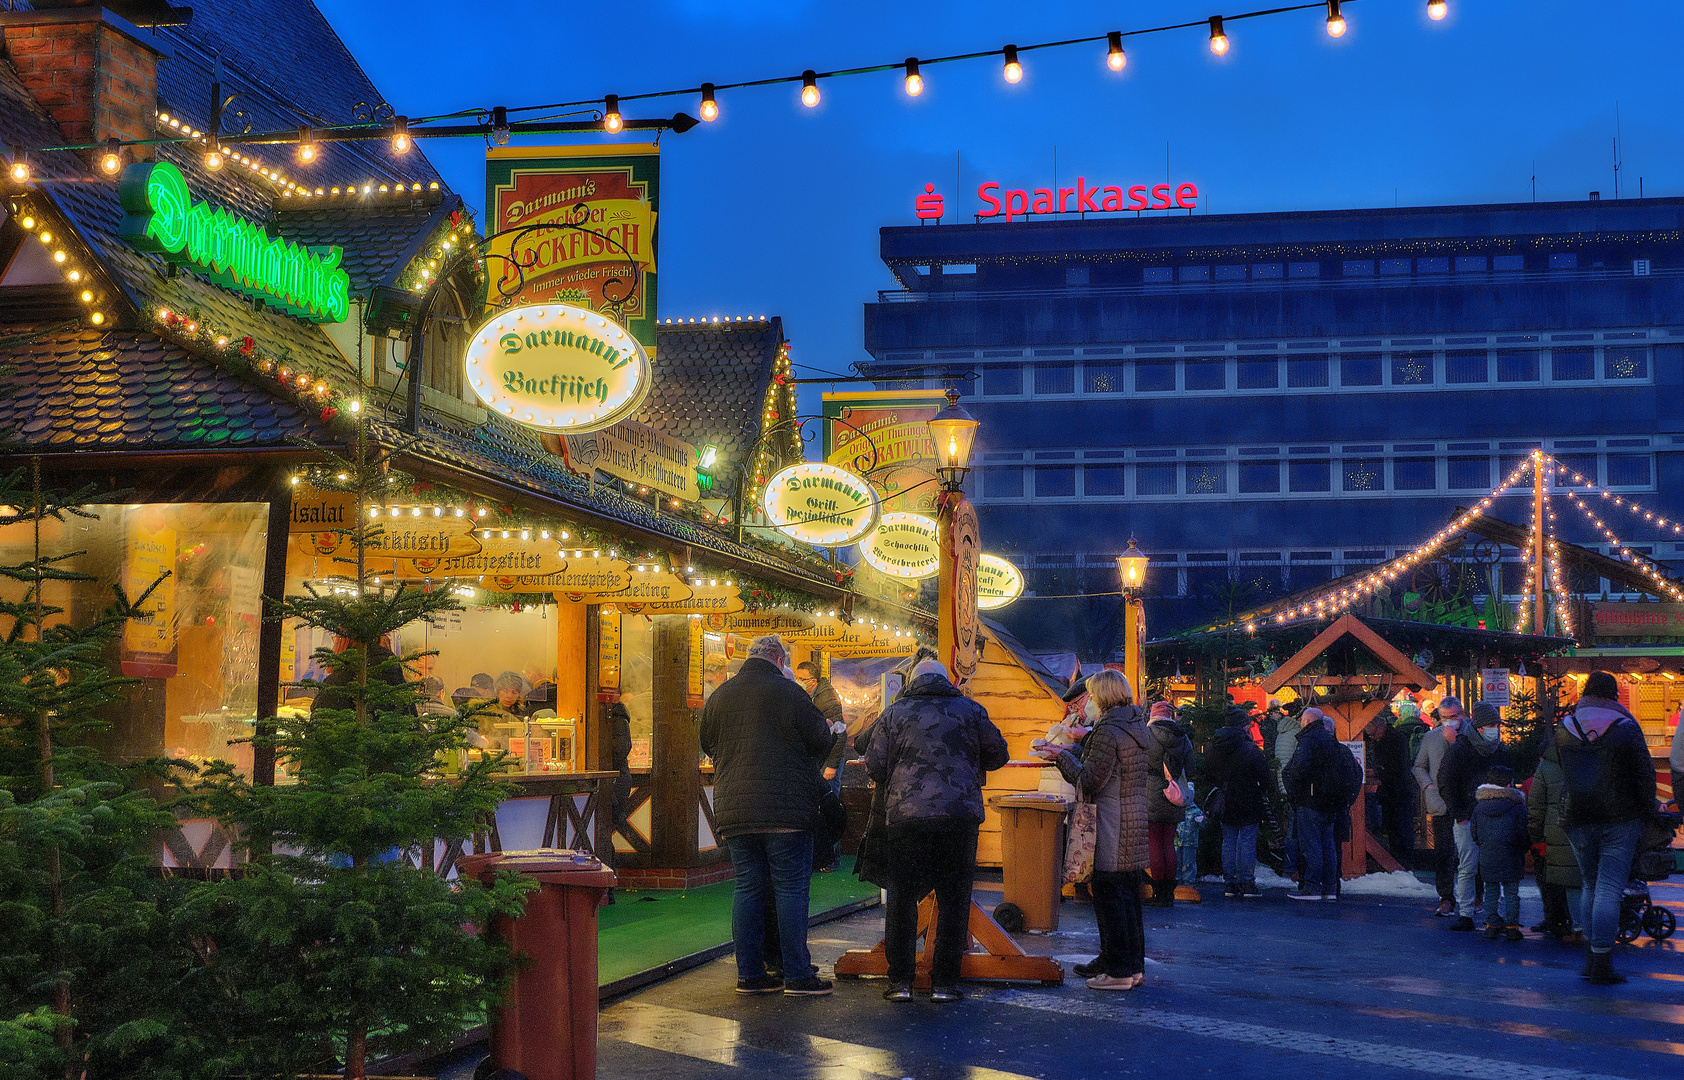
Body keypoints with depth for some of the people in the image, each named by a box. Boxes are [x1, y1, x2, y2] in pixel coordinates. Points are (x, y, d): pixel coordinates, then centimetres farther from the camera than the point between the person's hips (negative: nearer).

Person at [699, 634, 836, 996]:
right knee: (791, 889, 0)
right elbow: (820, 741, -6)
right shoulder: (787, 691, -8)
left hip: (734, 812, 5)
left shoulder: (719, 697, 10)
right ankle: (797, 974, 1)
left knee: (748, 888, 9)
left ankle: (750, 974, 11)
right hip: (785, 810, -5)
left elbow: (707, 745, 21)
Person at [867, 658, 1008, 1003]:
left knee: (901, 898, 8)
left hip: (905, 816, 0)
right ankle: (944, 982, 8)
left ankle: (900, 981, 8)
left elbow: (874, 764, 5)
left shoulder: (894, 713, 8)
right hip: (960, 815, 0)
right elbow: (998, 754, 12)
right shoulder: (970, 709, 10)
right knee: (954, 899, 7)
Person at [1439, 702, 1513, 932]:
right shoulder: (1458, 749, -3)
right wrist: (1458, 815, -6)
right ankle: (1465, 915, -1)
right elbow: (1445, 784, -2)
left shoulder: (1501, 750, 11)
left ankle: (1493, 912, 9)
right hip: (1468, 819, -4)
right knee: (1468, 868, -4)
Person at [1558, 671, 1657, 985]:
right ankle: (1602, 964, -7)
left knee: (1591, 888, 17)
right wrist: (1647, 810, 8)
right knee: (1610, 890, -3)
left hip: (1578, 821, 3)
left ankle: (1592, 957, 18)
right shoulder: (1625, 728, -7)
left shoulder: (1563, 730, 3)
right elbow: (1645, 775, -5)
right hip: (1620, 819, -3)